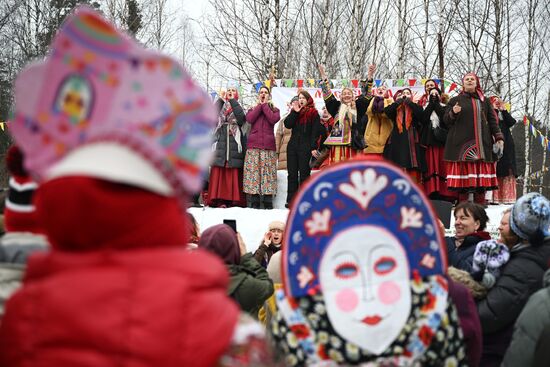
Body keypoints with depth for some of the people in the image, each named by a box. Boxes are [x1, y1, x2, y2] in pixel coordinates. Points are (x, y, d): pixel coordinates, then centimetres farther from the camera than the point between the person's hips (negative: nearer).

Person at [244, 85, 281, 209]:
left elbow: (273, 119, -7)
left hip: (268, 146, -1)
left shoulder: (274, 109, 17)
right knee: (253, 171, -7)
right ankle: (254, 202, -5)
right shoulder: (253, 109, 20)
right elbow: (249, 119, -3)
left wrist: (265, 104, 1)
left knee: (268, 171, -6)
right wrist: (260, 104, 3)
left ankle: (268, 203, -4)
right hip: (254, 145, 1)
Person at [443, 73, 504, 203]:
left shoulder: (484, 101, 17)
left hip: (481, 143, 2)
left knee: (481, 170, -3)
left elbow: (492, 120, 13)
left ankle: (480, 202, 1)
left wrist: (499, 137, 2)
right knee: (463, 171, -7)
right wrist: (453, 113, -12)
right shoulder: (455, 100, 12)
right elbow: (446, 120, 9)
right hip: (462, 142, -2)